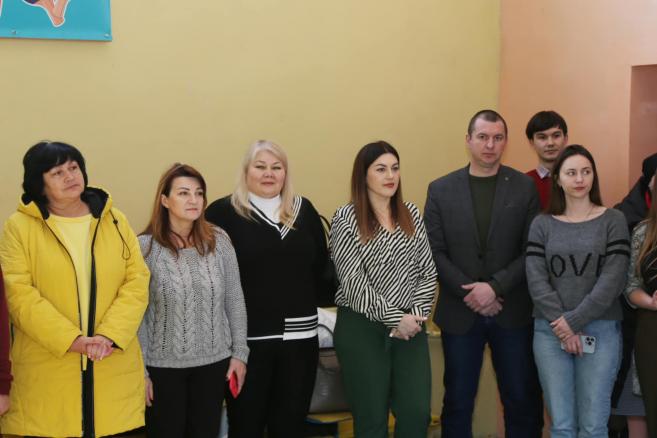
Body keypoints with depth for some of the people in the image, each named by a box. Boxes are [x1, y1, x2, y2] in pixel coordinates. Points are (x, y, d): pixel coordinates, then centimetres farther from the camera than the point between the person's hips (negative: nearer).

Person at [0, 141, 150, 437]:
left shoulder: (115, 221, 9)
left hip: (114, 367, 2)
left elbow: (137, 282, 2)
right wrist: (71, 339, -17)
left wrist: (109, 335, -13)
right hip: (46, 372, -2)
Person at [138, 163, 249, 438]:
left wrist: (239, 352, 4)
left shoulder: (219, 241, 0)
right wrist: (140, 370, -8)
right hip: (163, 365, -3)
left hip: (214, 363, 3)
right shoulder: (145, 247, -9)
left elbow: (234, 301, 6)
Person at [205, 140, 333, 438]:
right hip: (247, 337, -4)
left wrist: (326, 297, 3)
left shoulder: (304, 210, 11)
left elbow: (321, 266, 15)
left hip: (300, 335, 4)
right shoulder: (224, 212, -4)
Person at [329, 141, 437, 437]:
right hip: (361, 328, -4)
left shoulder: (411, 215, 9)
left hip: (409, 327, 4)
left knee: (417, 413, -1)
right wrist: (395, 319, -13)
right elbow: (353, 282, -11)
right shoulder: (346, 218, -5)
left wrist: (416, 315, -7)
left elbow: (428, 271, 8)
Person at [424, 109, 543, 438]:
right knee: (458, 402, 10)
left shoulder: (525, 187, 1)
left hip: (512, 312, 0)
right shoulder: (441, 189, 3)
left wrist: (495, 287, -14)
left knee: (522, 400, 6)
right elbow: (435, 252, -1)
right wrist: (470, 293, -11)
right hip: (460, 313, 1)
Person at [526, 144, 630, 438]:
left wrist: (574, 321, -11)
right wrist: (560, 326, -11)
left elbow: (612, 280, -6)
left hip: (600, 330, -1)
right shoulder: (542, 224, 7)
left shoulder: (613, 221, 2)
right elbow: (535, 279, -1)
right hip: (550, 331, 1)